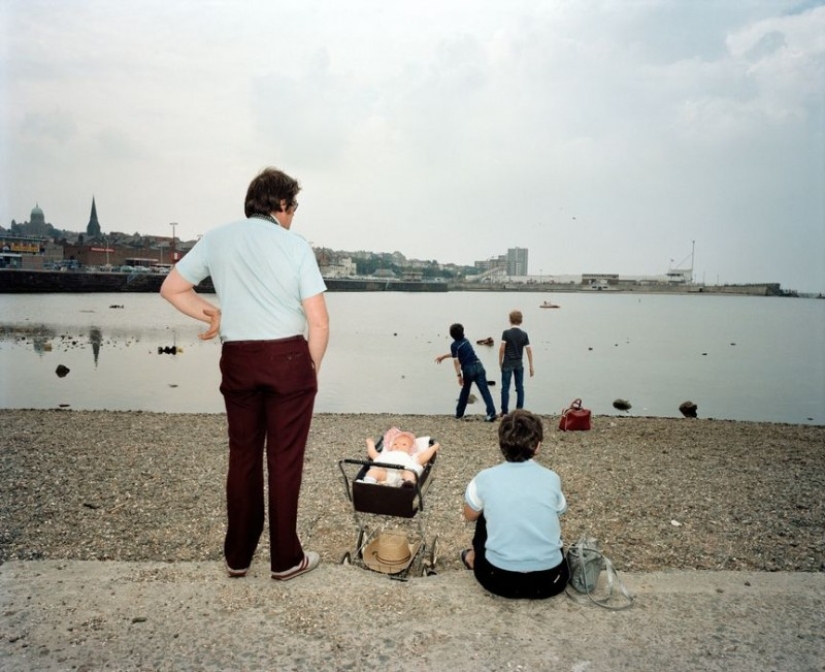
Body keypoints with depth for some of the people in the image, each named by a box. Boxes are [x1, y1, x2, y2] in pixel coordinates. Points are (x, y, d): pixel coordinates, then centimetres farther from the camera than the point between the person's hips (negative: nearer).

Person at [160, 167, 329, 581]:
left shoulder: (217, 239, 5)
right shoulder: (295, 245, -5)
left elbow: (171, 289, 11)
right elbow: (319, 322, -9)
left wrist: (214, 316, 12)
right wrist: (312, 369, 4)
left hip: (237, 360, 4)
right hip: (288, 358, -3)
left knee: (243, 457, 15)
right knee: (284, 460, 6)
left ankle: (237, 557, 27)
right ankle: (285, 559, 19)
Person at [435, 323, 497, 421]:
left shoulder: (454, 345, -1)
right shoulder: (465, 340, 21)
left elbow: (456, 360, -11)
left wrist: (459, 375, -10)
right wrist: (443, 356, 43)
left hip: (468, 369, -4)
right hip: (478, 365, 4)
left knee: (465, 392, 16)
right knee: (485, 390, -5)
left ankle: (459, 414, 27)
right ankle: (491, 413, -15)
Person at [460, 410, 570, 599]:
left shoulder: (485, 478, -8)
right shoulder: (551, 479, -5)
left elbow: (470, 516, 12)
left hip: (498, 579, -1)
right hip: (550, 581, 1)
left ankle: (474, 558, 50)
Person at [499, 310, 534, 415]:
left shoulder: (506, 332, -8)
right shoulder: (524, 334, 0)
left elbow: (502, 348, -10)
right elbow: (529, 350, -1)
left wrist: (500, 362, 2)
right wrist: (531, 366, 4)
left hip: (508, 363, -3)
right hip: (519, 364, 3)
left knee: (505, 388, 1)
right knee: (520, 387, 9)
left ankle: (504, 411, 1)